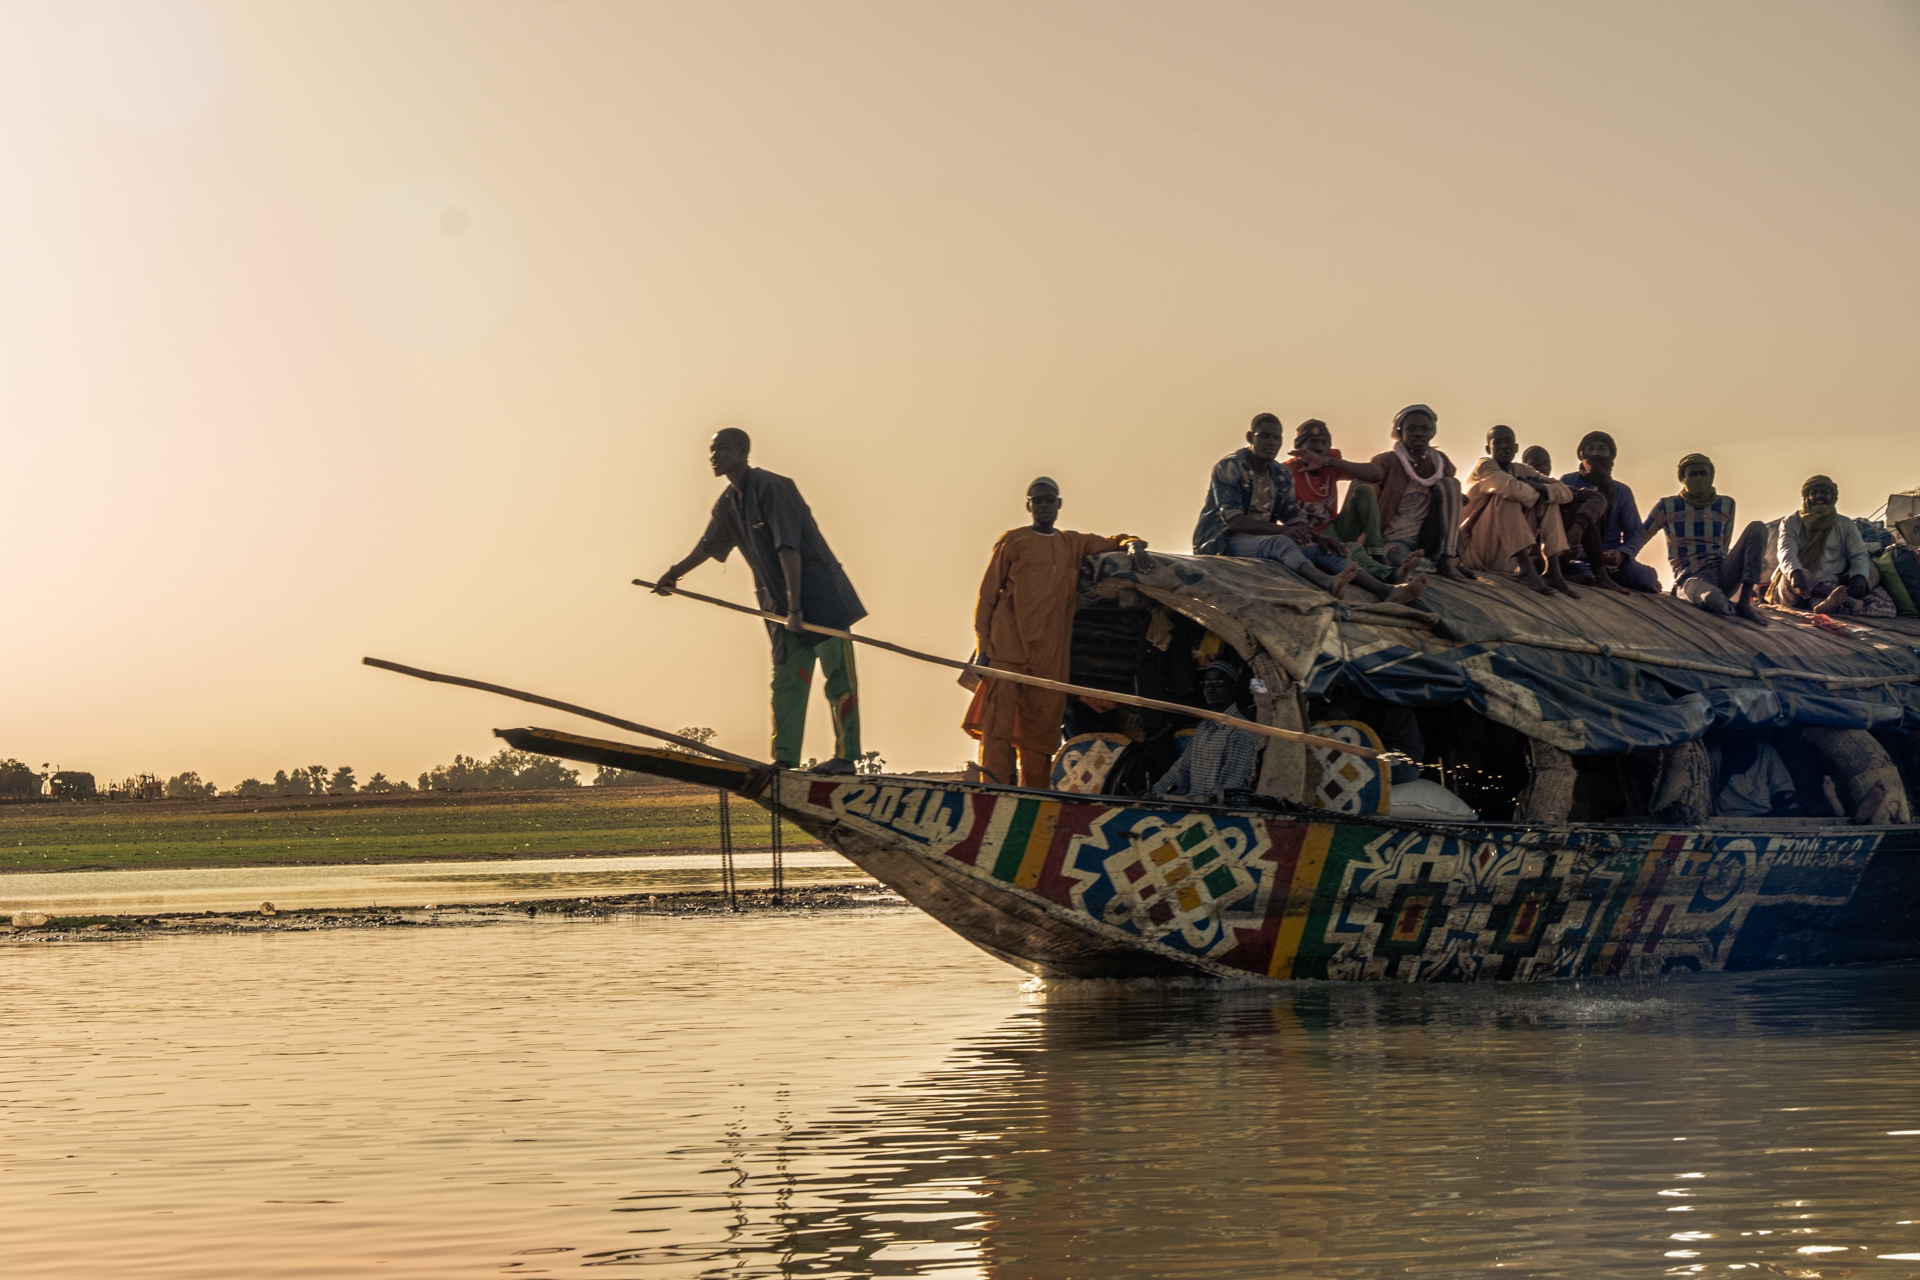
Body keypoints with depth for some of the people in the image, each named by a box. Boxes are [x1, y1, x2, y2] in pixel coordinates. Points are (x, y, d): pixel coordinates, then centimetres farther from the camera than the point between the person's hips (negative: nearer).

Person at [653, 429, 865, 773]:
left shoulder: (770, 487, -18)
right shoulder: (729, 502, 8)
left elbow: (788, 548, -24)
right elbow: (709, 544, 27)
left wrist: (795, 607, -28)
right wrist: (676, 572, 38)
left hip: (819, 594, -9)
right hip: (782, 602, 9)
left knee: (837, 676, -5)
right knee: (786, 681, 7)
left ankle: (845, 757, -3)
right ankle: (785, 760, 8)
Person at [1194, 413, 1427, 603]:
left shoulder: (1282, 476, 13)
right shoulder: (1229, 467, -9)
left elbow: (1293, 520, 9)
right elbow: (1233, 520, -20)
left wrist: (1319, 538, -14)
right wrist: (1281, 530, -32)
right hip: (1223, 541, -7)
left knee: (1319, 549, -17)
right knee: (1280, 542, -36)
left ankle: (1387, 590, -37)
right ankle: (1330, 582, -69)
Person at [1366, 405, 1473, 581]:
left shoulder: (1440, 462, 9)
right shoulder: (1385, 462, -2)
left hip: (1427, 541, 6)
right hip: (1394, 541, -6)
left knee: (1449, 483, -13)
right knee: (1400, 558, -43)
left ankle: (1446, 561, -19)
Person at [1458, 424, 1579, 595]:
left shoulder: (1522, 470, 10)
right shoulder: (1484, 467, -10)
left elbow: (1565, 492, -1)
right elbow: (1515, 489, -30)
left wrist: (1539, 488, -18)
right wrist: (1536, 489, -10)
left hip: (1509, 558, 7)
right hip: (1478, 553, -7)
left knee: (1548, 498, -1)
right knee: (1507, 496, -25)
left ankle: (1554, 571, -17)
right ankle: (1527, 569, -37)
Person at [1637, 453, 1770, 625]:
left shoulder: (1726, 505, 16)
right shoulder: (1667, 506, 7)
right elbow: (1639, 538, 9)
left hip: (1723, 573, 5)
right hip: (1692, 577, -5)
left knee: (1757, 528, -16)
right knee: (1710, 597, -44)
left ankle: (1744, 601, -23)